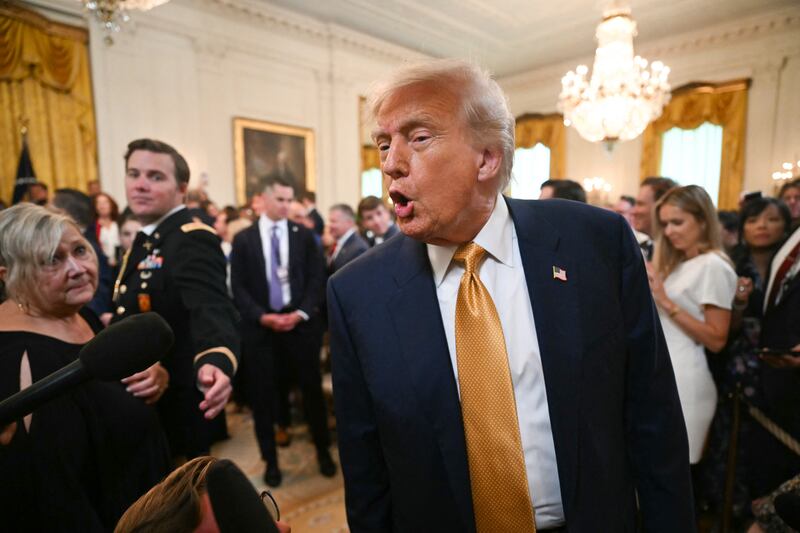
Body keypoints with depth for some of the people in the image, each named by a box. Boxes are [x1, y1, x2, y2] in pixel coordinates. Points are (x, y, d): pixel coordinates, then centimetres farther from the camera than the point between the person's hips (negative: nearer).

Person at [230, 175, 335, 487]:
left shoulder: (304, 235, 5)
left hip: (301, 323, 0)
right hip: (260, 326, 0)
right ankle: (270, 460, 27)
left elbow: (317, 279, 1)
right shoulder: (243, 239, 4)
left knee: (312, 388, 9)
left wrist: (301, 313, -11)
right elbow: (238, 287, 0)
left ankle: (323, 450, 29)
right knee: (262, 395, 8)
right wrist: (262, 316, -12)